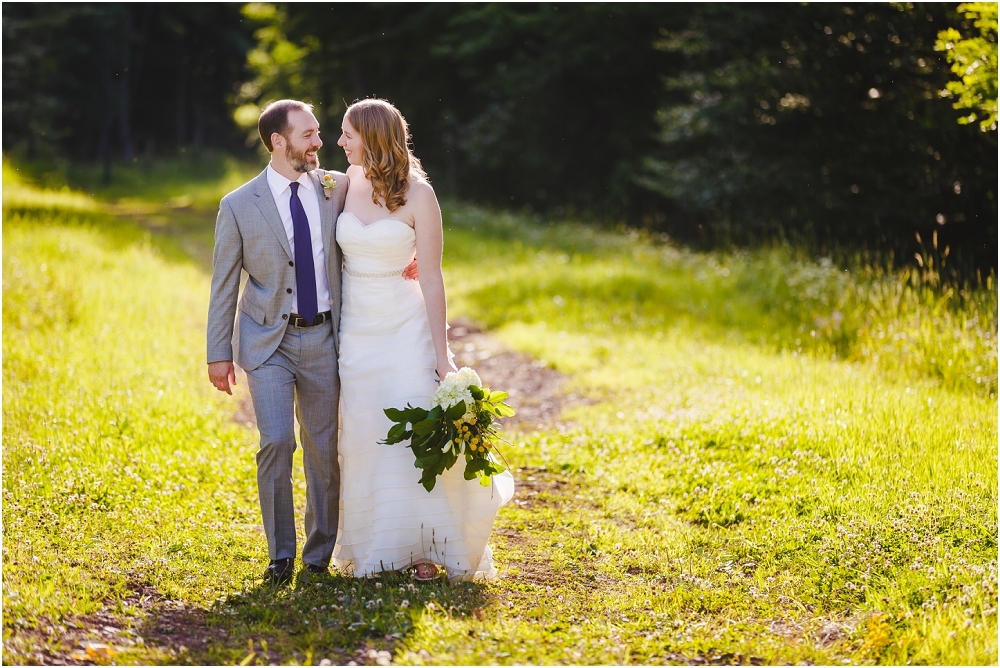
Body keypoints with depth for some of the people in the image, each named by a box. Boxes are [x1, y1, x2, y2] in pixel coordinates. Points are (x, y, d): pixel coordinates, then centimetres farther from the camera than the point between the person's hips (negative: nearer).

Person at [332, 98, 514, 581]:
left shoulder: (417, 194, -10)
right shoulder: (345, 184, 2)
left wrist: (441, 354, -11)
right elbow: (330, 254, 11)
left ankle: (422, 546, 9)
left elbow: (431, 279, -9)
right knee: (362, 437, 6)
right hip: (355, 327, 4)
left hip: (404, 327, -4)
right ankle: (374, 547, 17)